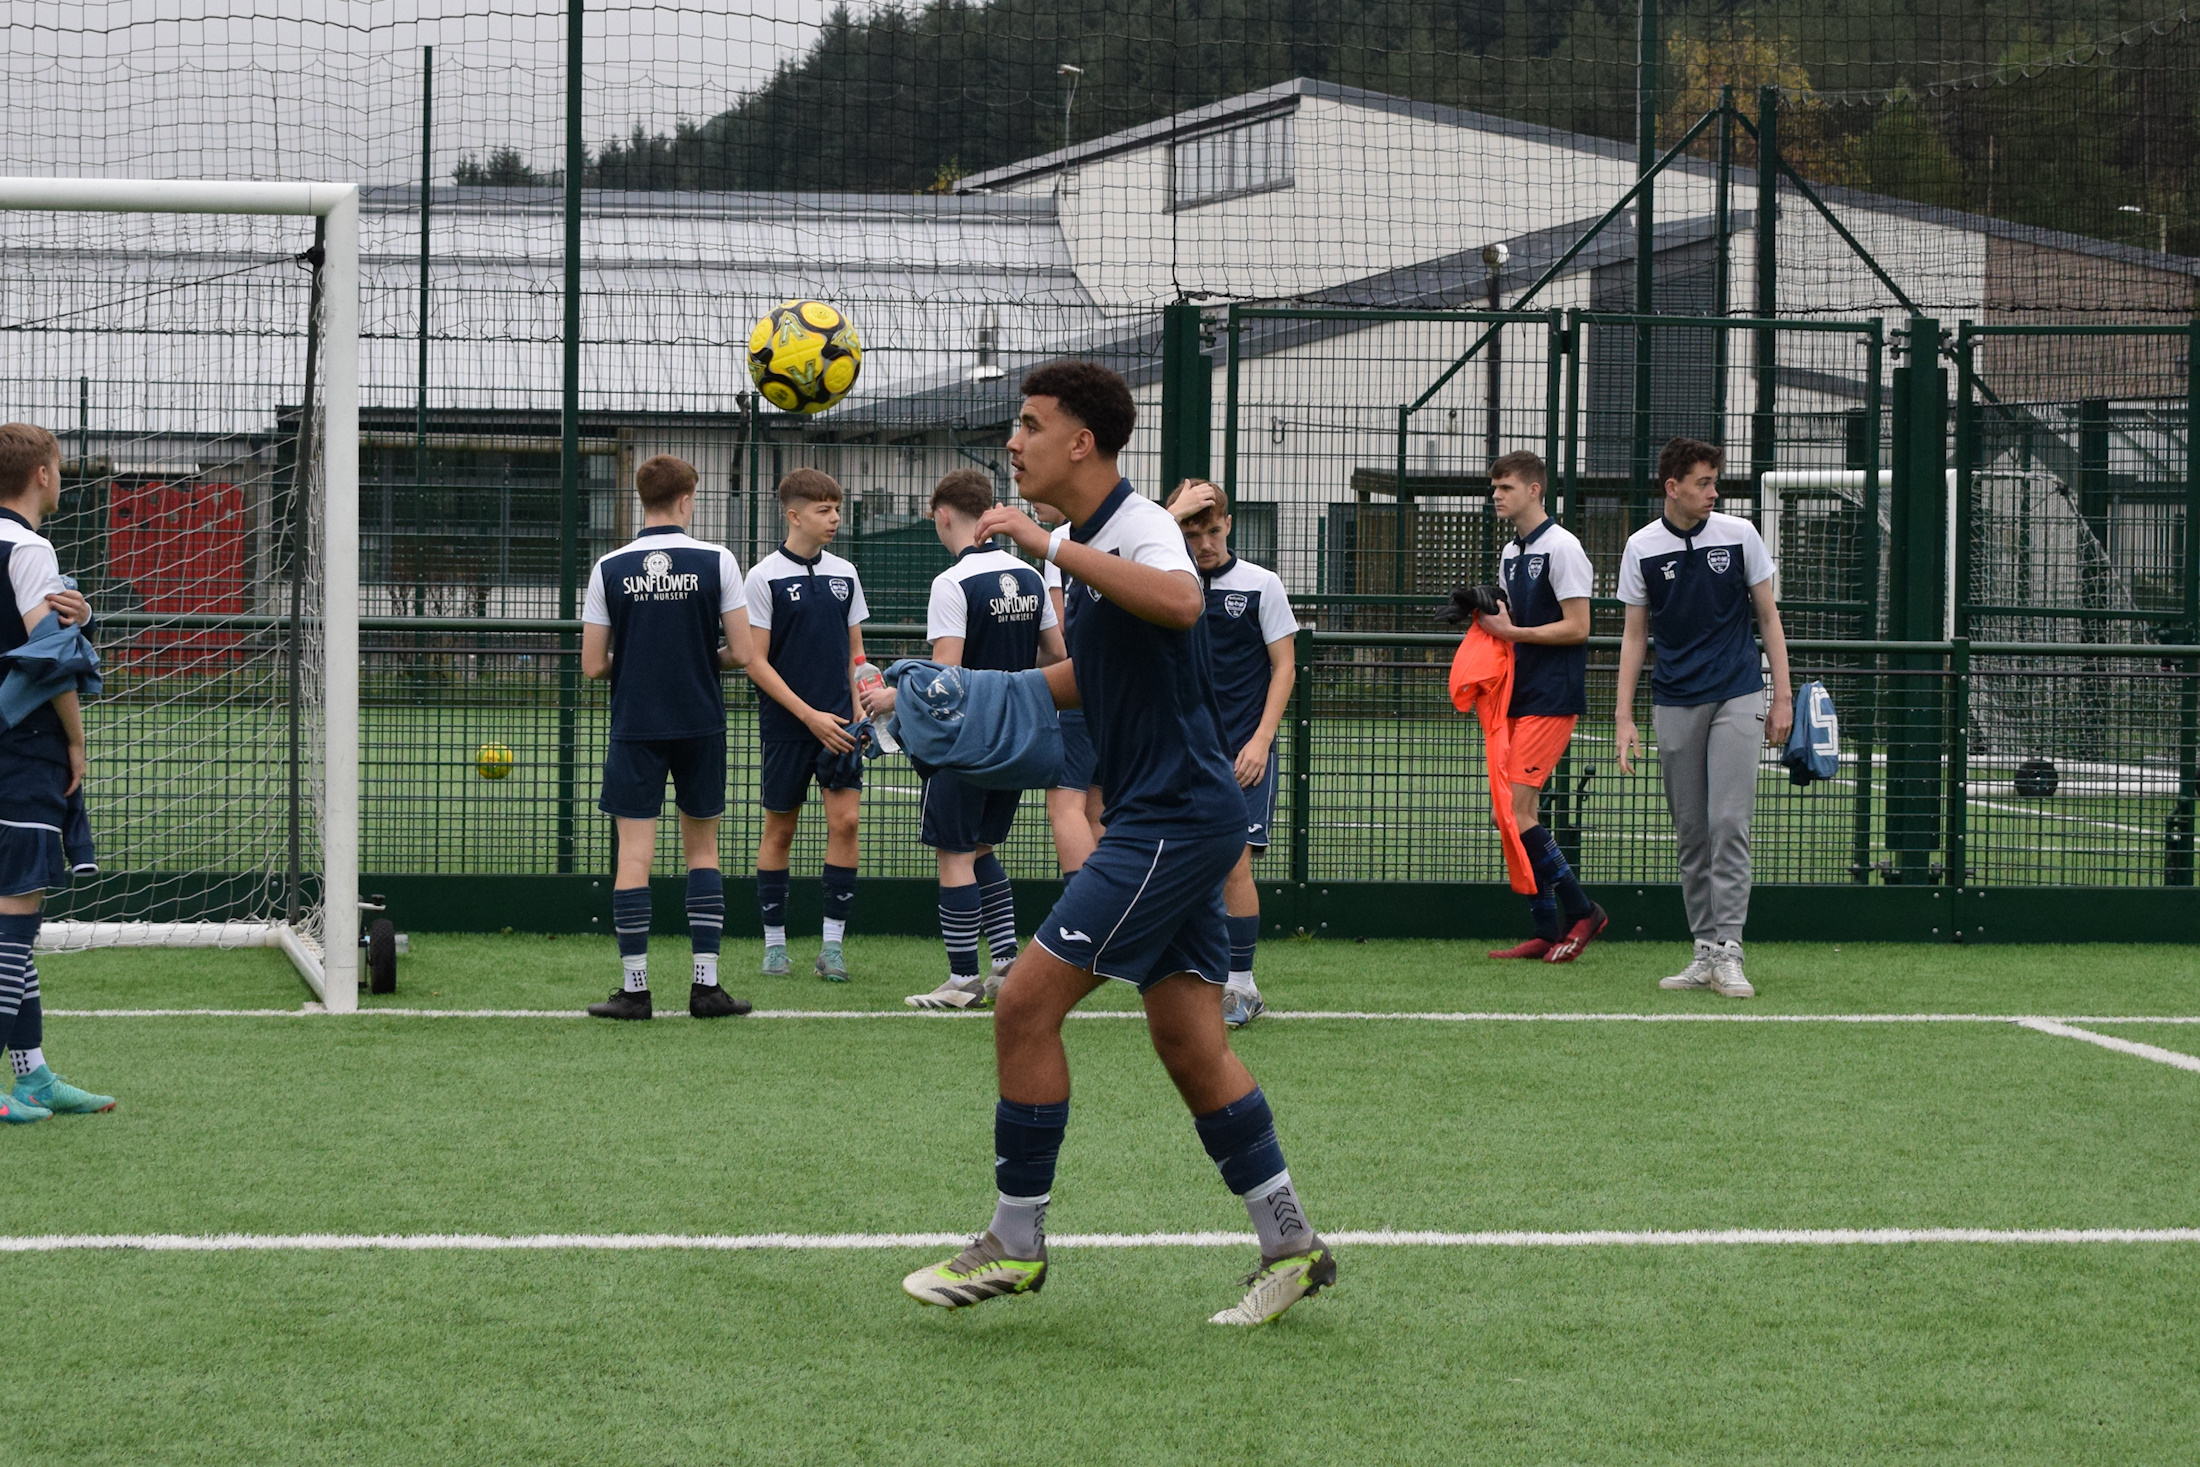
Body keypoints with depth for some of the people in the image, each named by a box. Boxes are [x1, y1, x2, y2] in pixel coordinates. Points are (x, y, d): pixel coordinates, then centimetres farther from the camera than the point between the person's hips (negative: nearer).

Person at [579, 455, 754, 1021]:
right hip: (701, 724, 0)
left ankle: (634, 988, -1)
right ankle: (706, 985, 8)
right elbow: (741, 652, -5)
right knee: (702, 849, 11)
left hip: (635, 726, 0)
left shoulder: (609, 569, -2)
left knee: (634, 855, 1)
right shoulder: (716, 561, -4)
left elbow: (593, 665, -1)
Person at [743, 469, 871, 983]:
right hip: (785, 725, -3)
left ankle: (832, 943, -3)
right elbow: (754, 661, -8)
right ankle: (774, 942, 15)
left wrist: (857, 711, 1)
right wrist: (810, 715, -13)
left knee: (845, 820, -7)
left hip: (837, 723, 3)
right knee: (779, 829, 4)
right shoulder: (765, 578, -6)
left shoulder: (844, 574, 8)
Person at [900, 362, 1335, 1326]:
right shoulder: (1080, 548, 15)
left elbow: (1179, 603, -39)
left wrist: (1050, 547, -36)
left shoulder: (1138, 528, -15)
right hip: (1160, 819, 10)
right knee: (1187, 1040, 9)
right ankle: (1289, 1243, 14)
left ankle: (1015, 1243, 0)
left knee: (1027, 1003, -9)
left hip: (1177, 816, -10)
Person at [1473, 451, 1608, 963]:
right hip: (1518, 696, 9)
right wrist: (1490, 621, 3)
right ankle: (1547, 932, 9)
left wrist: (1511, 632, -14)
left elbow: (1577, 627, -14)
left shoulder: (1561, 547, -10)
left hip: (1552, 699, -9)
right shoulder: (1510, 554, 16)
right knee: (1519, 813, 5)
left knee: (1518, 810, -15)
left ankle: (1581, 911, -4)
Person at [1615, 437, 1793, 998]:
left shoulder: (1738, 535, 0)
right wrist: (1625, 716, 2)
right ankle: (1704, 952, 8)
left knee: (1729, 824, -11)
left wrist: (1783, 695, 2)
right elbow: (1635, 635, 8)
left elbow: (1767, 615, 8)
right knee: (1690, 833, 3)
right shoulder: (1642, 547, 2)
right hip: (1674, 705, 2)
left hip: (1737, 698, -2)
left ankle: (1727, 952, -13)